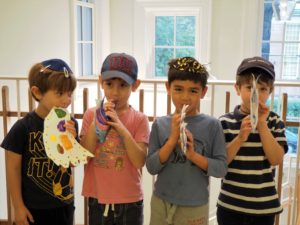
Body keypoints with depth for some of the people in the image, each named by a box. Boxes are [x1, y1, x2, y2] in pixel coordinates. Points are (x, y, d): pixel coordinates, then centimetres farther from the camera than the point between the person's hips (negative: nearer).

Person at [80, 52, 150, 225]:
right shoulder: (91, 115, -3)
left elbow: (139, 161, -15)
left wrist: (122, 129, -25)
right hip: (98, 198, 1)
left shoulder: (140, 119, -8)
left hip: (129, 200, -1)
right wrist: (96, 122, -17)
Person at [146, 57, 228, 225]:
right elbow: (151, 167, -8)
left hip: (195, 207, -1)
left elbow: (221, 168, -9)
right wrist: (172, 139, -19)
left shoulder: (212, 125, -9)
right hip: (161, 204, 1)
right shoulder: (160, 124, -5)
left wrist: (194, 155, -22)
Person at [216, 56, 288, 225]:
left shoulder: (275, 121, -1)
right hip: (230, 204, -1)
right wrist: (240, 138, -21)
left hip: (265, 205, 1)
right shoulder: (226, 122, -6)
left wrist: (262, 125, -17)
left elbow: (276, 159, -11)